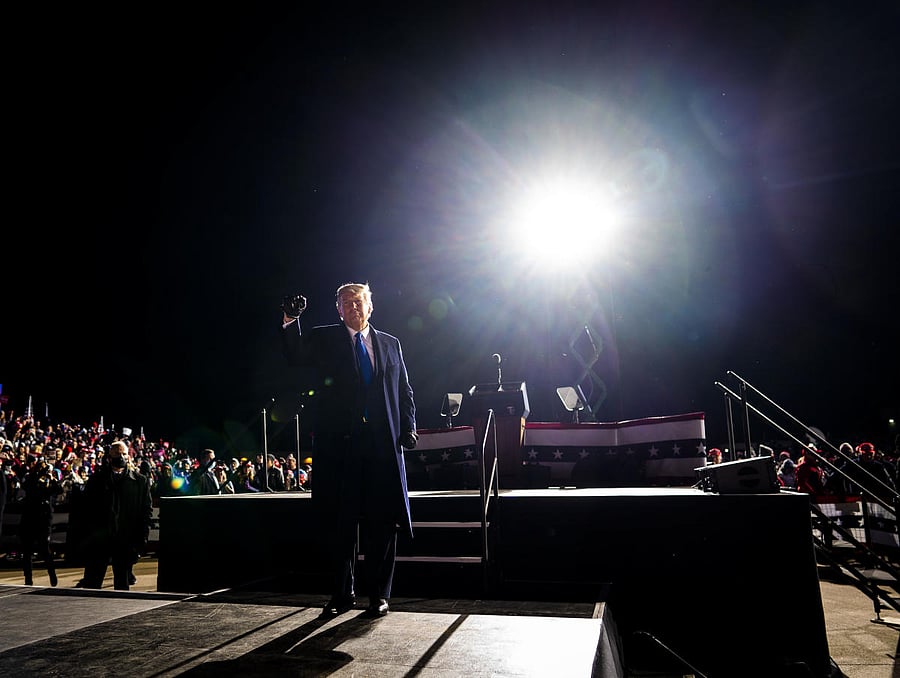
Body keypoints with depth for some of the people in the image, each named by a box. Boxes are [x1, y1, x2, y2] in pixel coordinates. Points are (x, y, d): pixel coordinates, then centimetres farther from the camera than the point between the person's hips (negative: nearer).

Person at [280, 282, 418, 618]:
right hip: (338, 442, -1)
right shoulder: (324, 338, 9)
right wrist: (290, 321, -26)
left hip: (382, 442, 2)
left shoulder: (390, 344, 15)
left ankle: (379, 593, 19)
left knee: (381, 521, 5)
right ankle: (343, 593, 21)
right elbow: (296, 356, -10)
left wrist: (408, 426, 2)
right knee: (340, 521, 6)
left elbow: (404, 391, 15)